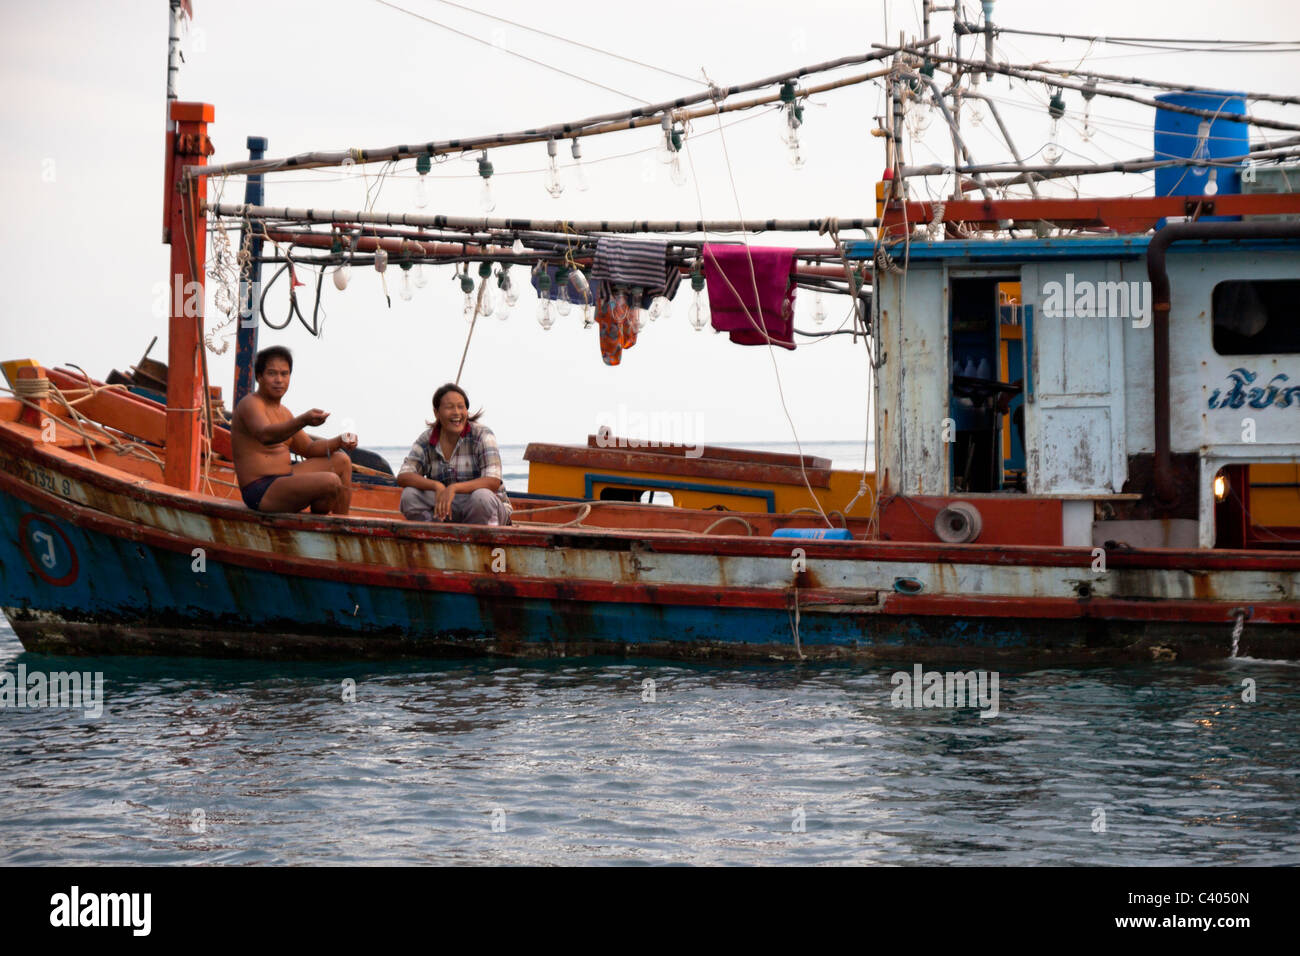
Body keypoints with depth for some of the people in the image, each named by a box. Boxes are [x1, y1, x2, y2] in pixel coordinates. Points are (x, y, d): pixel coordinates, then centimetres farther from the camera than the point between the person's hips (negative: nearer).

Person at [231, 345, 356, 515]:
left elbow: (309, 448, 24)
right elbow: (265, 435, -34)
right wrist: (303, 421, -49)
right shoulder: (250, 404, -12)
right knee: (330, 482, -27)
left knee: (342, 461, 19)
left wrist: (340, 441, 5)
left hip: (284, 481, 10)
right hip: (261, 492, -10)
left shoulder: (283, 412, 18)